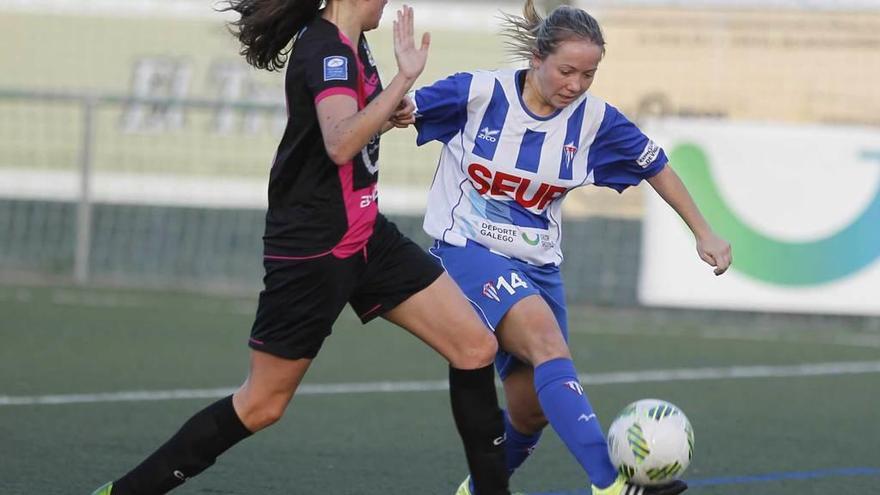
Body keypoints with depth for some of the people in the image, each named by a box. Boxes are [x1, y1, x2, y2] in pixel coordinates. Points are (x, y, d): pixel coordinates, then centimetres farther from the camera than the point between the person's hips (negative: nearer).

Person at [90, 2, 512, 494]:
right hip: (313, 251, -9)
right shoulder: (327, 51, -20)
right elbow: (340, 146, -38)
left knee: (476, 346, 0)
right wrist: (405, 78, -38)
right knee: (262, 404, 0)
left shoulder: (349, 44, 8)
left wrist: (384, 119, 12)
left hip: (366, 236, 9)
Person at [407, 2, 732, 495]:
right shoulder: (478, 93, -14)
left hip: (537, 265, 5)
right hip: (469, 250, -5)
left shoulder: (594, 120, -4)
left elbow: (658, 169, 10)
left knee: (533, 410, 4)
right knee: (546, 338, -31)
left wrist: (704, 233, 10)